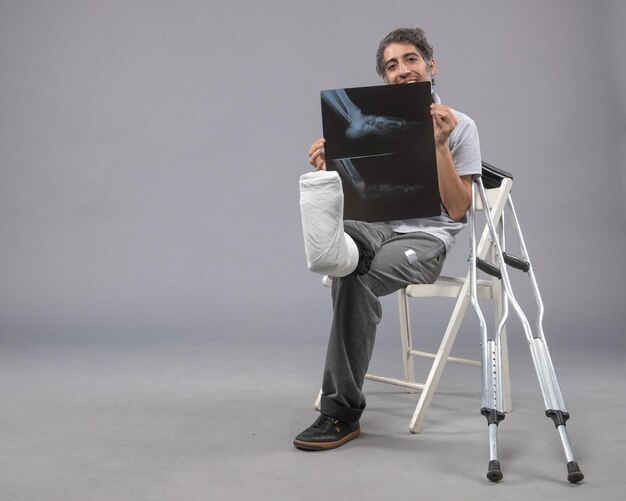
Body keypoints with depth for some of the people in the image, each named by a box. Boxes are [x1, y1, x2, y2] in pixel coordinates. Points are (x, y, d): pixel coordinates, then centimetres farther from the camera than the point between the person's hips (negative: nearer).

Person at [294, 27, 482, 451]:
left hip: (427, 236, -4)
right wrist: (327, 171, -8)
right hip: (375, 227, 4)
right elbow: (356, 195, 12)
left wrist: (440, 145, -15)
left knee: (356, 280, -32)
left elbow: (457, 210, -6)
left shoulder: (460, 126, 2)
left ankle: (341, 411, -27)